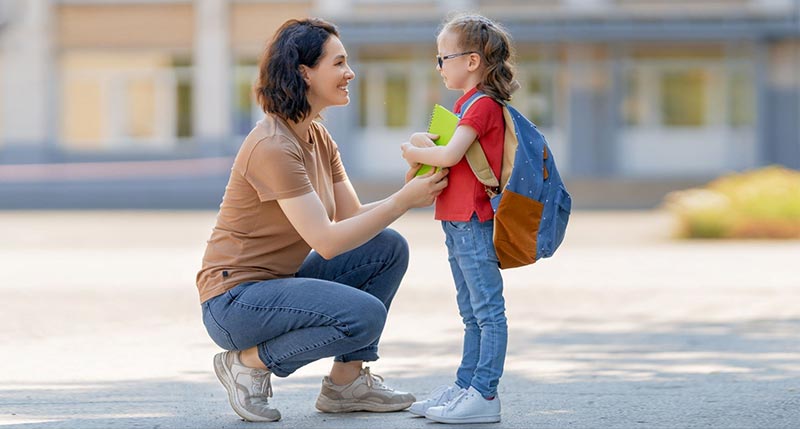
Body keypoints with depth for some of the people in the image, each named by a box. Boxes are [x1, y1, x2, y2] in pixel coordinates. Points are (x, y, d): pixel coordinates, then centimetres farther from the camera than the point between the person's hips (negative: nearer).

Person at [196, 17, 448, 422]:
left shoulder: (317, 138, 10)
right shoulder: (272, 147, -21)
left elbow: (353, 217, 5)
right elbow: (327, 242, -24)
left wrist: (409, 190, -10)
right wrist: (403, 201, -21)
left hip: (279, 282, 10)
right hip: (235, 301, -10)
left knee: (389, 248, 1)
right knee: (364, 316, -26)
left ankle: (347, 381, 6)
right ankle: (249, 362, -7)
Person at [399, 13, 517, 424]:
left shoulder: (483, 105, -13)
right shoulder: (467, 104, 19)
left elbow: (450, 155, -22)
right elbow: (446, 149, 20)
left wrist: (417, 153, -5)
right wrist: (423, 144, 0)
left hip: (474, 222, -11)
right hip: (458, 223, 11)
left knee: (488, 312, -8)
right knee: (472, 315, 15)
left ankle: (484, 394, -9)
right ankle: (465, 386, 21)